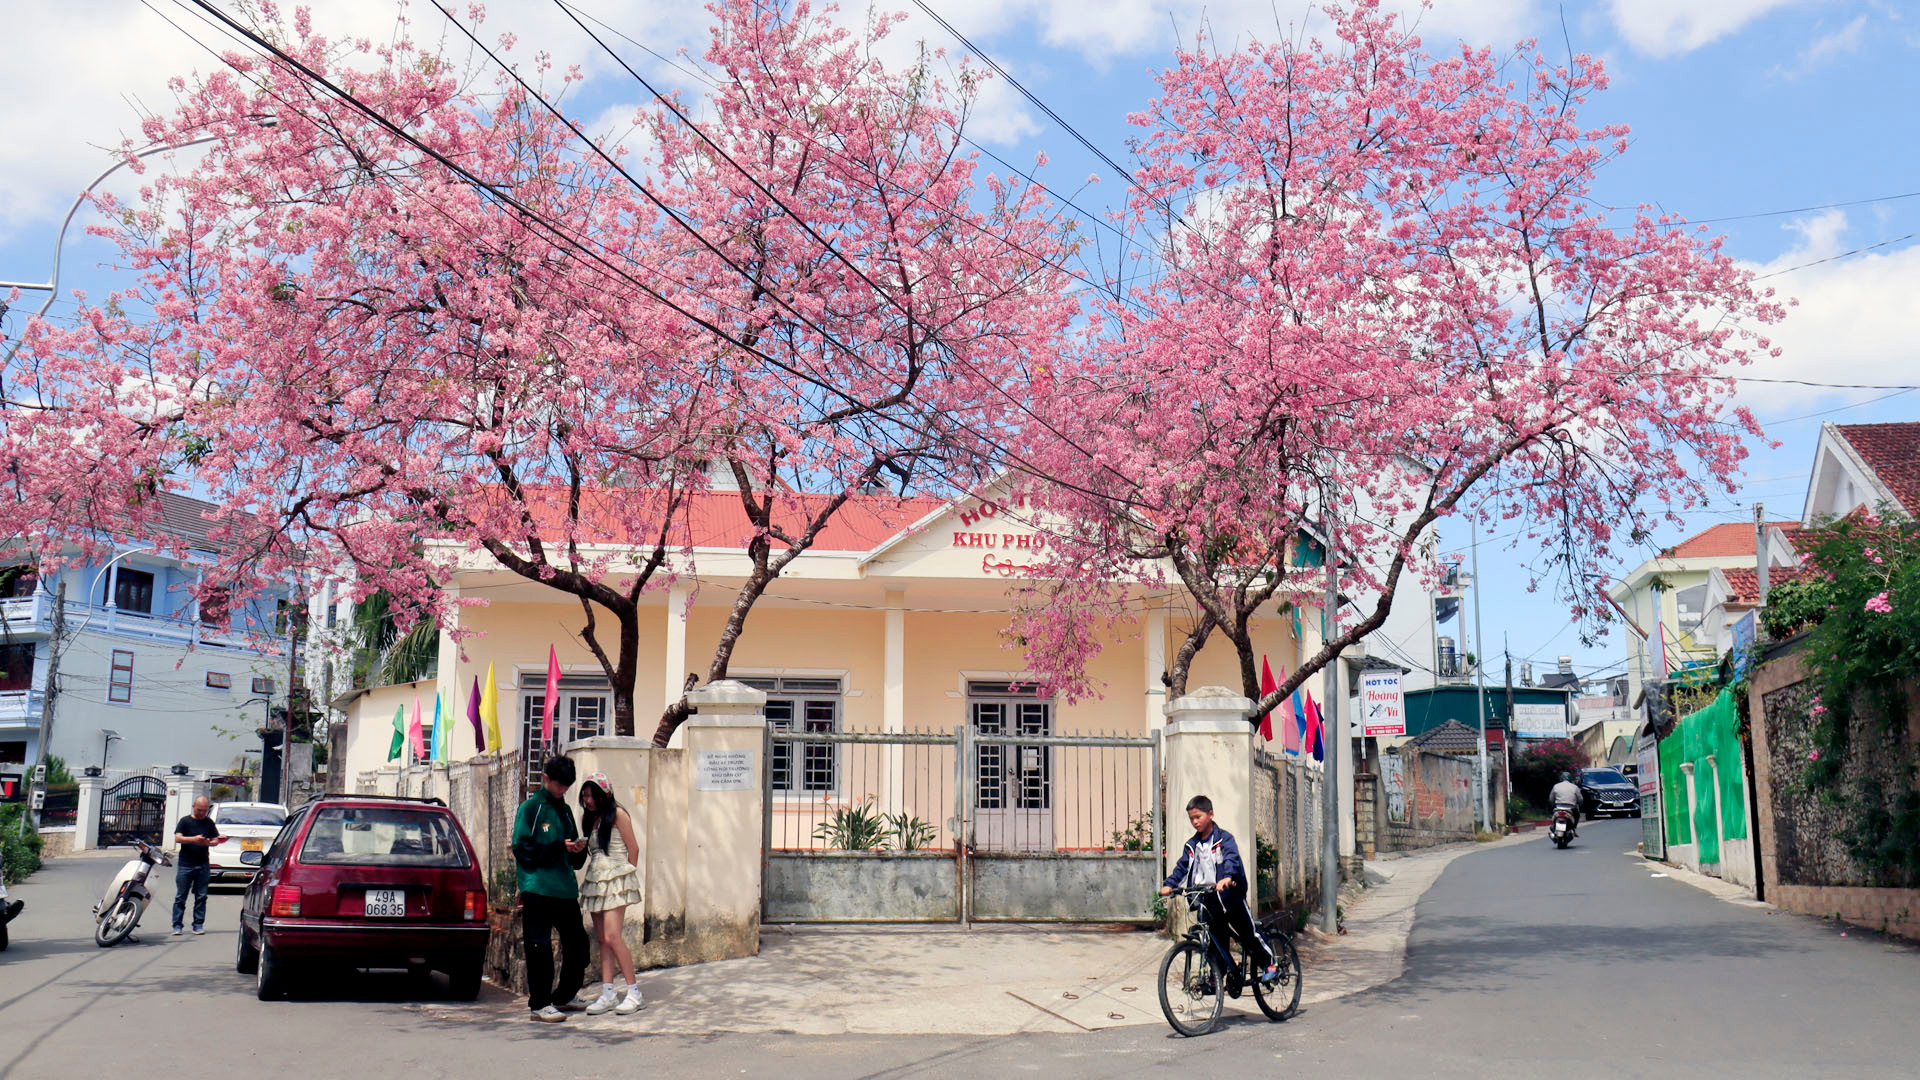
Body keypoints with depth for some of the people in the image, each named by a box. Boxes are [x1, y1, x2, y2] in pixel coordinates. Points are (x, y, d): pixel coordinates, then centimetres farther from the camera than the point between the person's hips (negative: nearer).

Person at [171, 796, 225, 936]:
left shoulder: (209, 823, 12)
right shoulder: (185, 821, 3)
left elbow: (216, 840, 13)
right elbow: (178, 838, -9)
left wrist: (208, 843, -11)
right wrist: (193, 839, -26)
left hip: (203, 865, 3)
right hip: (185, 865, -2)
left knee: (201, 897, 4)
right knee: (180, 897, -1)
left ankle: (198, 924, 9)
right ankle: (177, 925, 4)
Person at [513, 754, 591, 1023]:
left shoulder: (565, 811, 19)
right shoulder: (530, 808, 0)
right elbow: (523, 848, -10)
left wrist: (579, 849, -1)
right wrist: (559, 847, -17)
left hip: (565, 889, 6)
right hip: (538, 889, -6)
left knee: (577, 944, 7)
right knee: (539, 947, -5)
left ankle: (563, 996, 23)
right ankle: (540, 1004, 3)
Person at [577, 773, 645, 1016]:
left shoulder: (617, 814, -4)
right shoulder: (590, 818, 15)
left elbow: (633, 848, -4)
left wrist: (629, 877, -2)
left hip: (615, 879, -7)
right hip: (595, 881, 7)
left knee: (612, 937, -14)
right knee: (602, 939, 3)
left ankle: (634, 993, -10)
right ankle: (608, 993, 4)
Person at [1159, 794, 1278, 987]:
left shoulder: (1224, 838, -8)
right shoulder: (1191, 845, 9)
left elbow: (1232, 859, -23)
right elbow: (1182, 866, 6)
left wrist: (1227, 878, -43)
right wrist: (1169, 884, -11)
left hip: (1230, 896, -4)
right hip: (1208, 900, 4)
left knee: (1247, 933, 1)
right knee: (1216, 940, 7)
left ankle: (1270, 964, 19)